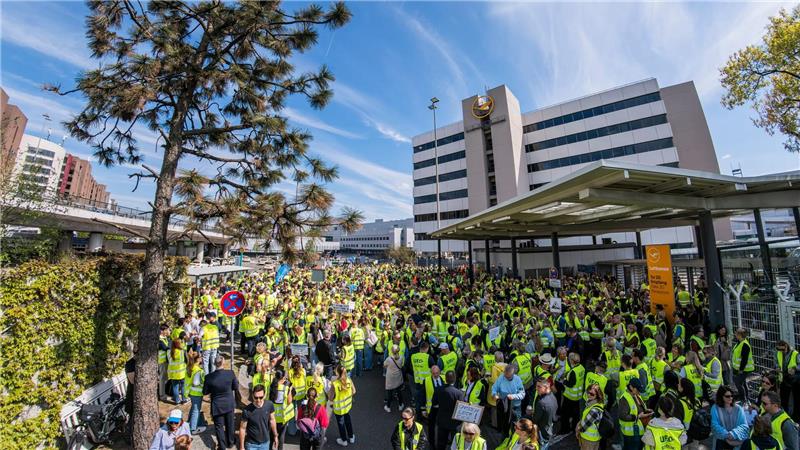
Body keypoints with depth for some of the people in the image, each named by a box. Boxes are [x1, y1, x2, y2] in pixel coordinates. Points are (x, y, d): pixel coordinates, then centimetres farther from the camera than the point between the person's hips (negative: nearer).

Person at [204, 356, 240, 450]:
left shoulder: (209, 377, -23)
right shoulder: (230, 373, -22)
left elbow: (205, 392, -8)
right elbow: (236, 387, -7)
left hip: (217, 405, -1)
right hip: (229, 403, 2)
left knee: (219, 426, 17)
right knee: (230, 424, 22)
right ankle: (231, 442, 40)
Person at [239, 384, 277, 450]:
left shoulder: (269, 405, -16)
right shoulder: (247, 410, -24)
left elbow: (272, 420, -2)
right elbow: (242, 429, -12)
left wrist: (275, 436, 6)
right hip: (251, 444, -2)